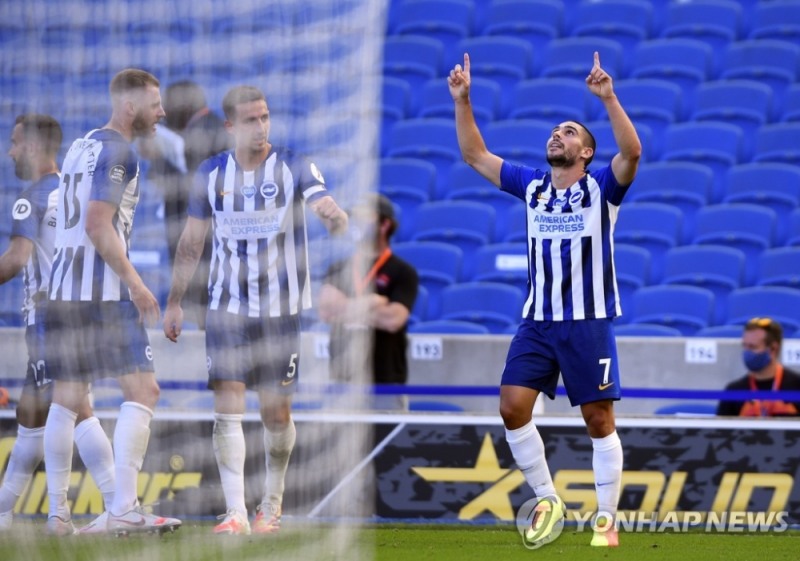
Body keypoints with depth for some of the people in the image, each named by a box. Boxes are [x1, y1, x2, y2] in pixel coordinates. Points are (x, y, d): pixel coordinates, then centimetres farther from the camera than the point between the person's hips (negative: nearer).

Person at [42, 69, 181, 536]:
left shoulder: (82, 147, 19)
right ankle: (123, 508, -17)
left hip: (63, 287, 9)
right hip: (103, 290, -9)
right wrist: (135, 282, -17)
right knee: (142, 390, -8)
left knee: (68, 399, 12)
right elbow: (99, 224, -18)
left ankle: (57, 512, 13)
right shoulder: (117, 151, -8)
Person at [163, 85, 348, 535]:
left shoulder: (294, 167, -6)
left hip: (281, 308, -1)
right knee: (228, 405, -10)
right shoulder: (211, 174, 2)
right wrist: (175, 302, 8)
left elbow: (324, 205, -23)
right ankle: (236, 513, -13)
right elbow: (192, 242, 10)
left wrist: (336, 218, -47)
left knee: (277, 413, 6)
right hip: (227, 307, 1)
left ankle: (273, 503, 27)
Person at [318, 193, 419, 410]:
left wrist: (346, 308, -9)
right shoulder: (338, 270, 11)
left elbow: (393, 319, -16)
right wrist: (369, 304, -12)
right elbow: (325, 310, -5)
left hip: (385, 381, -4)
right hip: (342, 380, 4)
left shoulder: (403, 273, -1)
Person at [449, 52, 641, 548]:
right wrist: (462, 101, 1)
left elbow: (631, 153, -21)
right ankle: (547, 500, 7)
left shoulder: (601, 188, -2)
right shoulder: (532, 186, 10)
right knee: (513, 406, -8)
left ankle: (607, 521, 6)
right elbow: (475, 154, 11)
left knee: (599, 420, -2)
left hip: (589, 321, -4)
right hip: (537, 321, 4)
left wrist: (608, 99, -31)